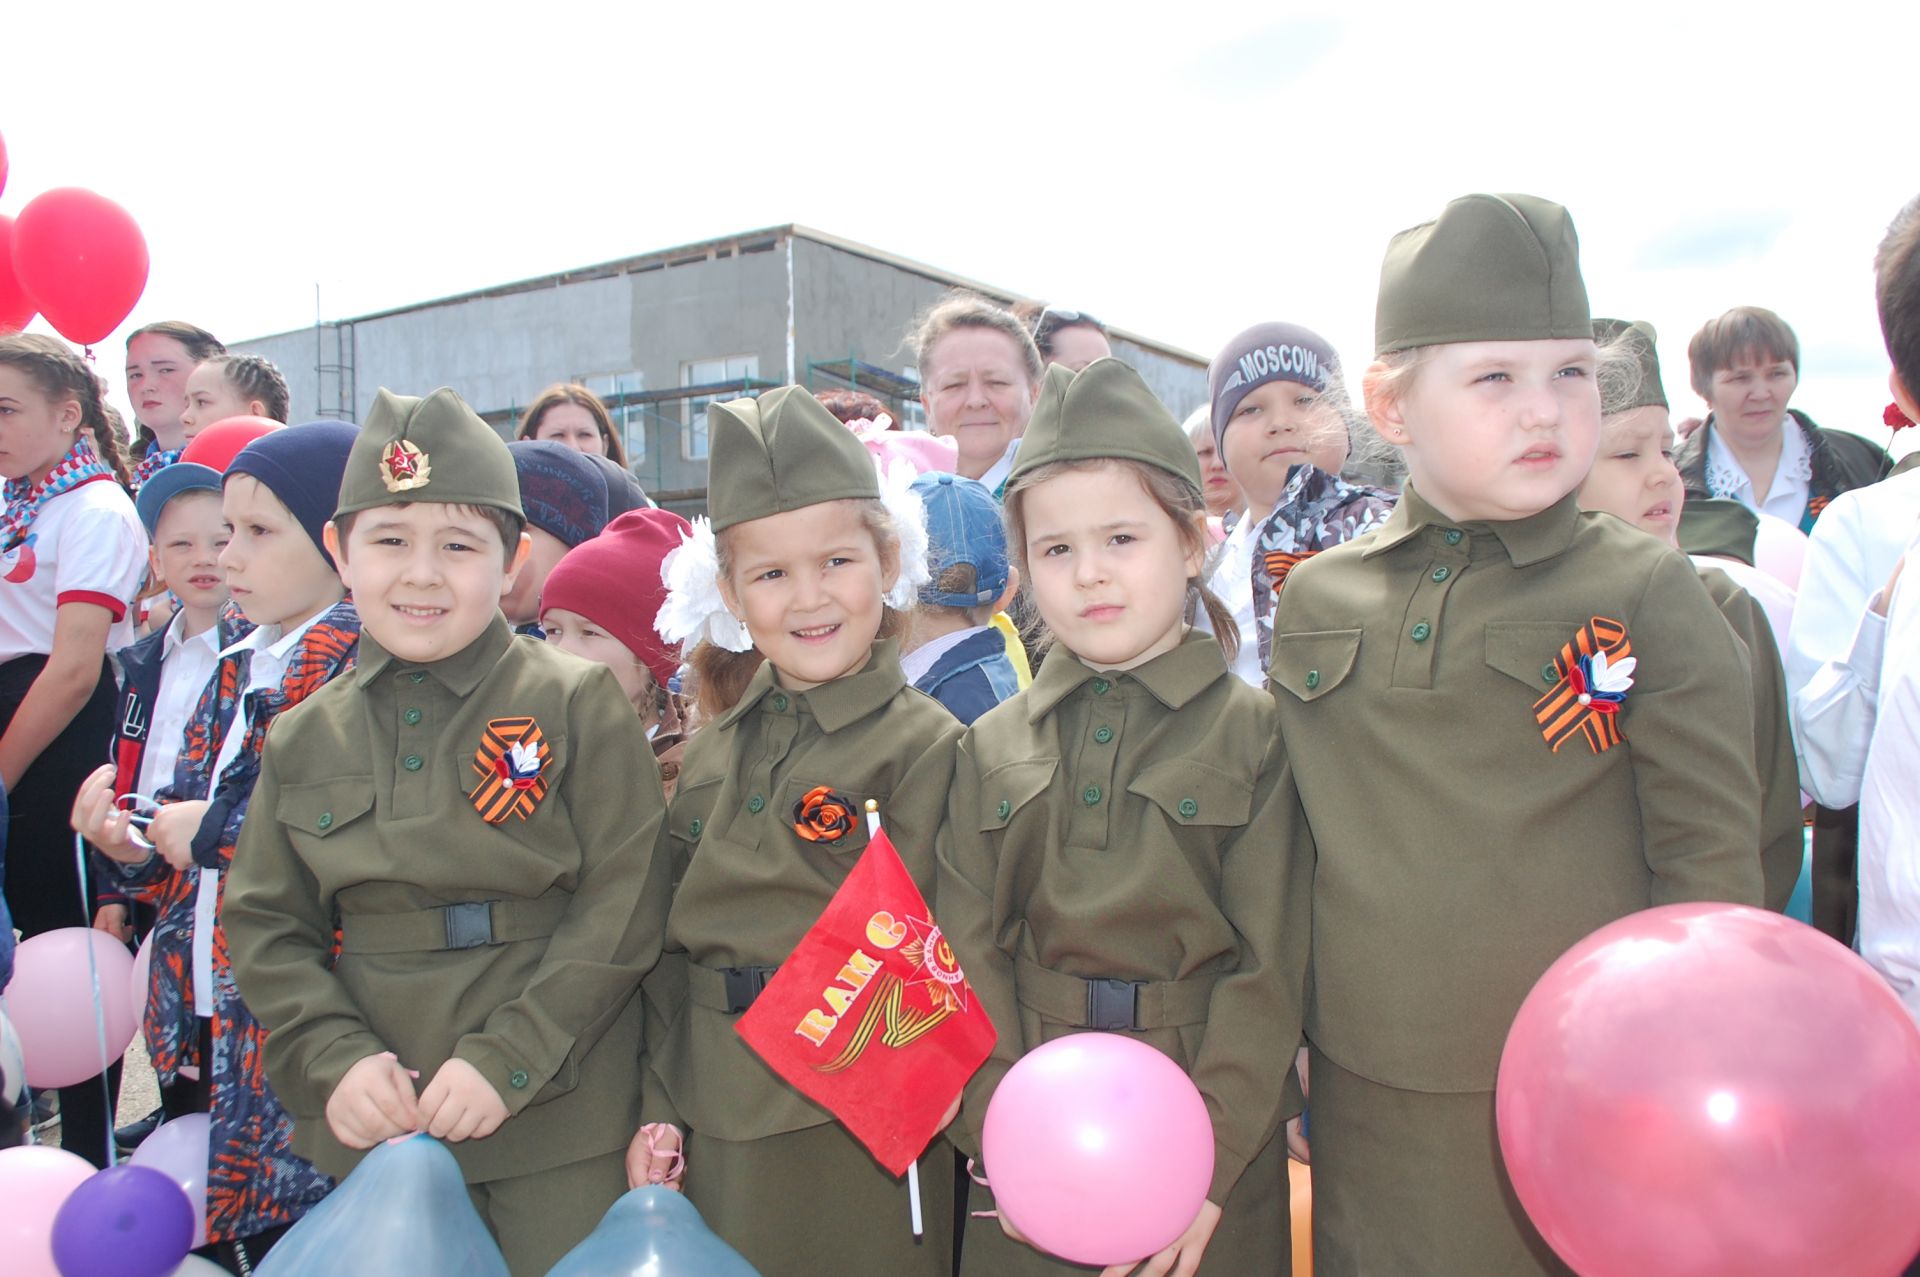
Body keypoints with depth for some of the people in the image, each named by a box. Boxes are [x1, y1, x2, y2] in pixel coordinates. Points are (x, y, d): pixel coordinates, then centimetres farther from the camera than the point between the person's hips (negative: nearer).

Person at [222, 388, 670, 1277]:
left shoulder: (578, 703, -6)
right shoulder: (304, 738, 6)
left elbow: (622, 905, -10)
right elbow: (266, 926, 8)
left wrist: (507, 1060, -15)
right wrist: (335, 1059, -7)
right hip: (371, 1128, 4)